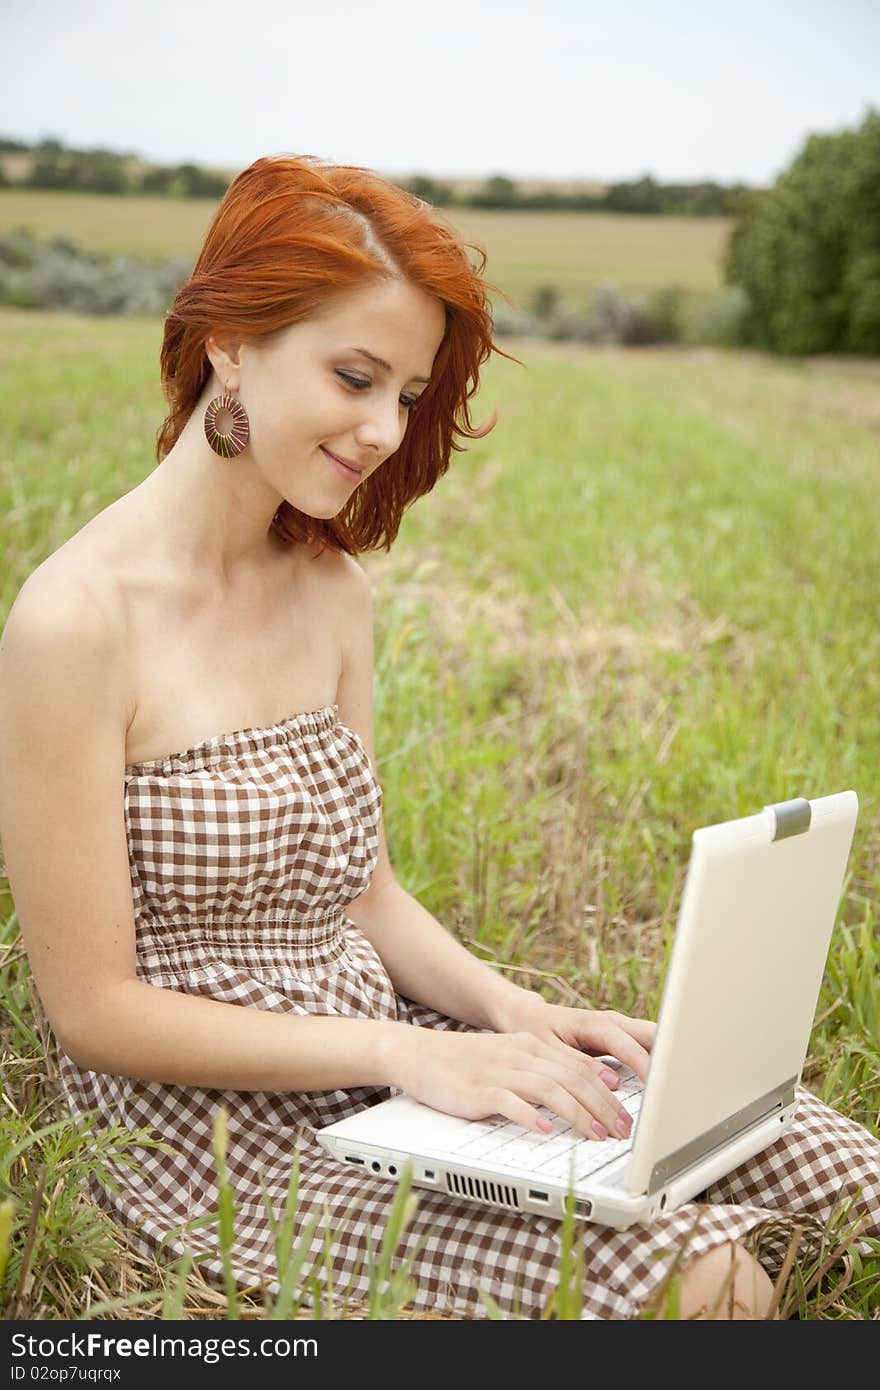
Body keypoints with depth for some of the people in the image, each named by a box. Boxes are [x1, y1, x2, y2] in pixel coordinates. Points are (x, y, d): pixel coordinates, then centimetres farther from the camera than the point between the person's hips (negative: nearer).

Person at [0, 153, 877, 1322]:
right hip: (215, 1126, -7)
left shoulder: (333, 591, 6)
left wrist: (516, 1013, -6)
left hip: (386, 1064, 7)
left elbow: (364, 892, 12)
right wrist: (410, 1053, -20)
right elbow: (97, 1008, -14)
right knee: (696, 1278, -23)